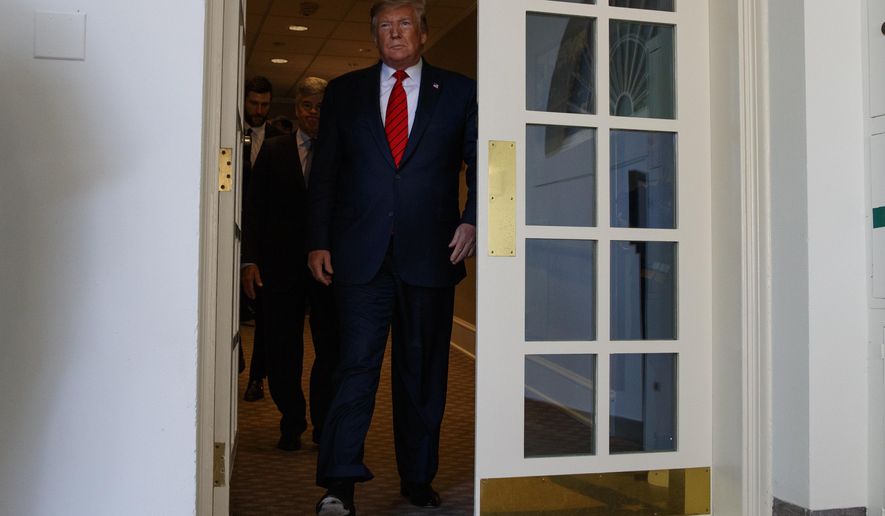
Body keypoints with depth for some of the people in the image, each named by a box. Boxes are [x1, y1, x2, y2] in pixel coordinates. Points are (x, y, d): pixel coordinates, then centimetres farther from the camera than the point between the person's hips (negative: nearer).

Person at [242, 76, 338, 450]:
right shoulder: (273, 152, 9)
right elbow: (254, 210, 6)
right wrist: (250, 260, -4)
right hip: (281, 268, 1)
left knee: (332, 353, 2)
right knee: (282, 354, 7)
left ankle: (324, 426, 20)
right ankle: (292, 425, 25)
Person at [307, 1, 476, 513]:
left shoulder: (459, 91, 10)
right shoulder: (344, 92, 12)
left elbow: (479, 163, 8)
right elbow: (324, 173, 9)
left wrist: (472, 220, -8)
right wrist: (319, 241, 1)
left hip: (430, 253, 0)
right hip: (362, 253, 0)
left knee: (424, 373, 8)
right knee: (357, 365, -4)